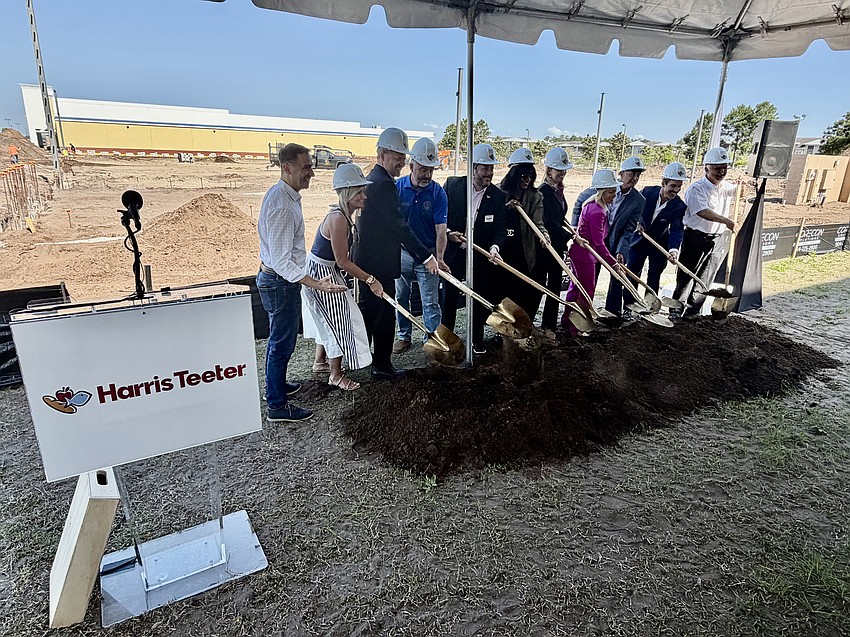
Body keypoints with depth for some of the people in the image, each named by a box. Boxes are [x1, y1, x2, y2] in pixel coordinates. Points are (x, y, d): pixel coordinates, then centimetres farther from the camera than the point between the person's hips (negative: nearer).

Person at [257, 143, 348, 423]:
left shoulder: (280, 194, 7)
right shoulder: (283, 207, -27)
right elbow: (281, 262, -28)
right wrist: (317, 284, -32)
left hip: (273, 278, 10)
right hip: (280, 283, -10)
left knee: (279, 340, 24)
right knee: (282, 343, 1)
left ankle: (276, 385, 43)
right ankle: (277, 407, 15)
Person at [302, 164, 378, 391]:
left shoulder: (345, 215, 3)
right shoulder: (338, 219, -28)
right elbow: (343, 262, -27)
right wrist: (370, 280, -22)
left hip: (326, 271, 10)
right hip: (320, 273, -10)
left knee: (328, 318, 22)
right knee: (337, 319, 1)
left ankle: (320, 360, 41)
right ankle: (336, 375, 16)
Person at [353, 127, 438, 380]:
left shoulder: (371, 179, 14)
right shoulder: (384, 184, -19)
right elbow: (398, 226, -25)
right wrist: (426, 256, -24)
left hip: (365, 259, 11)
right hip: (380, 262, -11)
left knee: (367, 309, 21)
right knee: (385, 314, 1)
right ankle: (382, 366, 12)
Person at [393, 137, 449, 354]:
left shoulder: (438, 192, -8)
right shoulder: (397, 187, -5)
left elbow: (441, 229, -14)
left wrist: (439, 258, -27)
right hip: (401, 252, 2)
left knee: (430, 302, 0)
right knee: (401, 297, 14)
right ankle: (404, 336, 30)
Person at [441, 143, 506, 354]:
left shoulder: (498, 196, -2)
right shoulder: (452, 184, -4)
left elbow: (500, 229, -4)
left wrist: (495, 246, -22)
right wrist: (448, 232, -14)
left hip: (480, 256, 1)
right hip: (453, 252, -1)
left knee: (479, 300, 11)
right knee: (448, 298, 8)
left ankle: (477, 340, 29)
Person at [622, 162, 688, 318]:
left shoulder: (679, 206, -15)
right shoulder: (648, 192, -12)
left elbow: (676, 229, -20)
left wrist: (673, 249, -37)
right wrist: (637, 222, -14)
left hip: (659, 244, 0)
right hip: (639, 239, 1)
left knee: (654, 279, 6)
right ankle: (628, 307, 9)